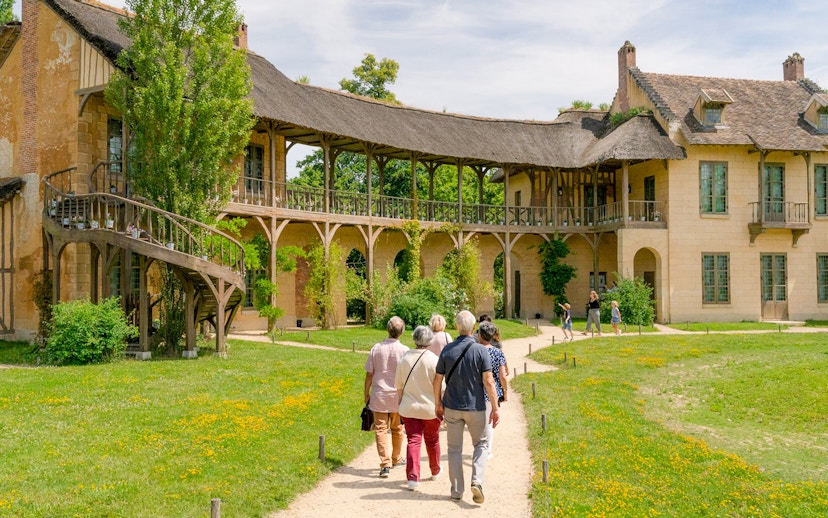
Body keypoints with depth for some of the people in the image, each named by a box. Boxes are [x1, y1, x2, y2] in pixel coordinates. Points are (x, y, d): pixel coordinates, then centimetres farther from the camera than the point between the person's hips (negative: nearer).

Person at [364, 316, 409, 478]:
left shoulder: (376, 348, -4)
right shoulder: (404, 351, -9)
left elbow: (369, 374, 0)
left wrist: (366, 394, 12)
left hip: (379, 396, 0)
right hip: (398, 396, 0)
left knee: (381, 429, 0)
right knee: (397, 429, 17)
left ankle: (385, 464, -11)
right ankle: (396, 458, 33)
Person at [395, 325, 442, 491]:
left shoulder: (404, 359, -1)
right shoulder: (434, 360, -13)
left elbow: (398, 385, 9)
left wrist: (401, 401, 24)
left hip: (409, 408, 2)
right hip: (430, 408, -2)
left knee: (413, 441, 2)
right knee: (432, 440, 16)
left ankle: (413, 477, -9)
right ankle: (435, 472, 35)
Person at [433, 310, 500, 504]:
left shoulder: (447, 350, -2)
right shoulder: (480, 350, -10)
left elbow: (437, 381, 2)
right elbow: (488, 381, -13)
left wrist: (438, 403, 15)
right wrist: (495, 407, -7)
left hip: (452, 407, 2)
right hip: (475, 407, -2)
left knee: (454, 449, 12)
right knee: (481, 444, 15)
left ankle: (457, 491, 15)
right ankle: (477, 481, -5)